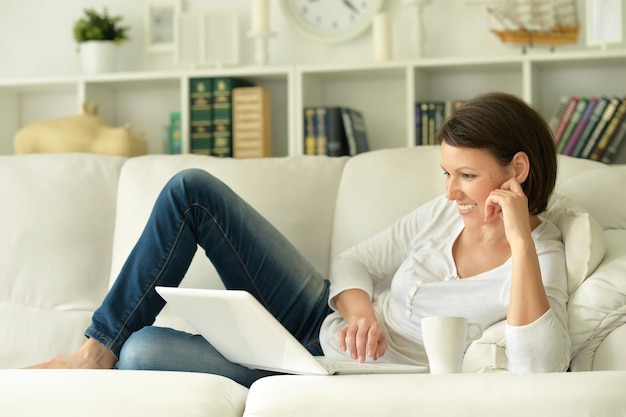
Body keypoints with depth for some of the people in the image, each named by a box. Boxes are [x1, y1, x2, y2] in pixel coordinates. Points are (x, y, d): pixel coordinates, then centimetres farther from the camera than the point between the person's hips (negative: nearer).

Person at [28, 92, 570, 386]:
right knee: (192, 190, -2)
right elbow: (353, 262, 8)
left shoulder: (542, 261, -17)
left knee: (144, 351, -21)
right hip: (325, 318, 7)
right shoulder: (448, 212, 1)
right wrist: (360, 310, -15)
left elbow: (538, 370, -37)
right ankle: (100, 347, 4)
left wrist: (519, 241, -36)